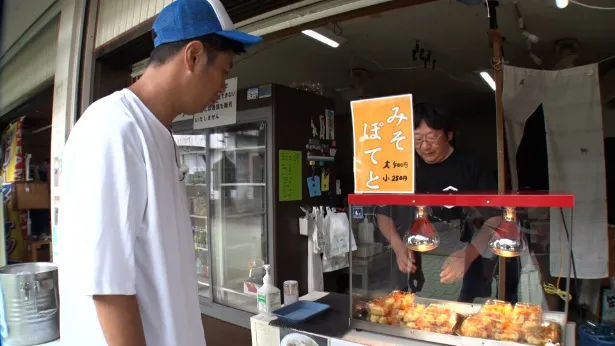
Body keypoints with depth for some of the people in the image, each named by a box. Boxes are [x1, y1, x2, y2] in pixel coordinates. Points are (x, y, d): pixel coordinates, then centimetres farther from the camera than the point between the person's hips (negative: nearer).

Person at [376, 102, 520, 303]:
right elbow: (383, 213, 10)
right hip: (418, 262, 2)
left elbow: (496, 219, -4)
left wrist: (468, 255, -20)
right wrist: (398, 246, -7)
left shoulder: (470, 167, -1)